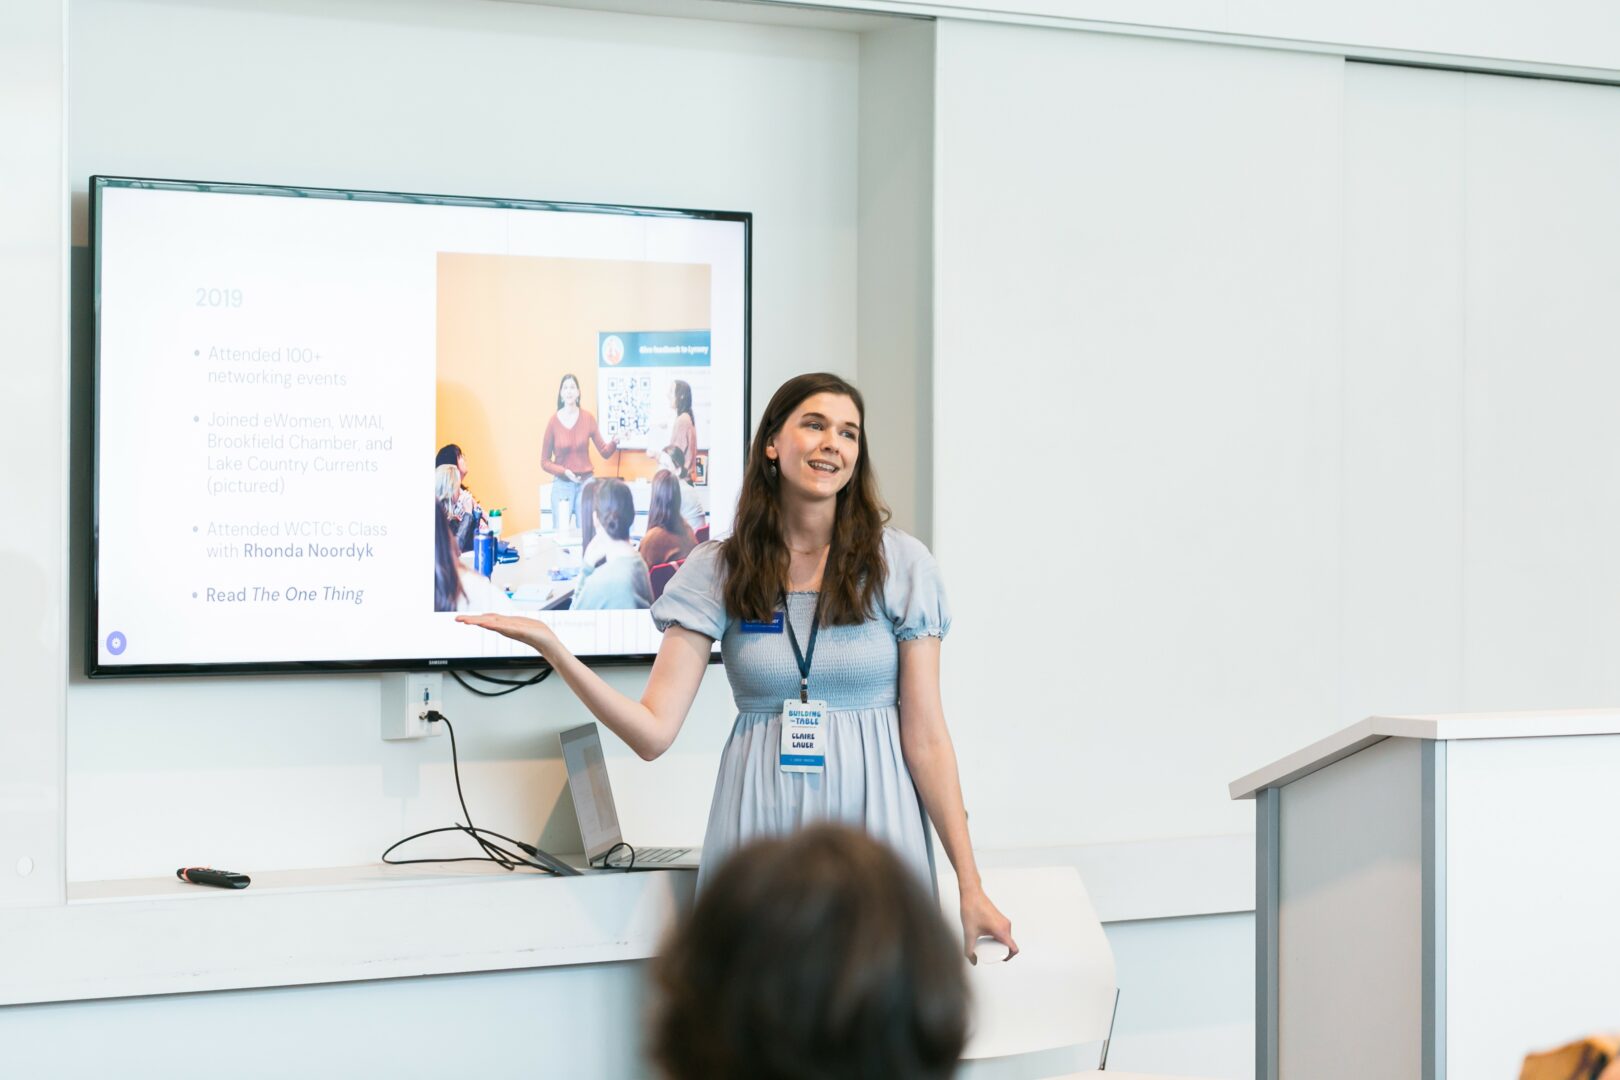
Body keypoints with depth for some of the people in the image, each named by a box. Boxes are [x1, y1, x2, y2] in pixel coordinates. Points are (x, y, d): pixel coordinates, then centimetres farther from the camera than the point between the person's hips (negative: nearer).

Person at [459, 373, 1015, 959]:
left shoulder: (900, 564, -1)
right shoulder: (717, 570, 2)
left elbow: (926, 739, -1)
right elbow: (653, 731, -5)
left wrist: (971, 887, -5)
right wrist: (550, 647, -16)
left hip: (873, 821, -1)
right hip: (759, 826, 1)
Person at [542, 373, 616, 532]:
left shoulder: (588, 418, 0)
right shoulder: (554, 421, -6)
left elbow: (604, 452, 4)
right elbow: (544, 462, -1)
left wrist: (615, 443, -16)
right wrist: (564, 472, -16)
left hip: (586, 483, 2)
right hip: (561, 485, -2)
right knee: (560, 532, -3)